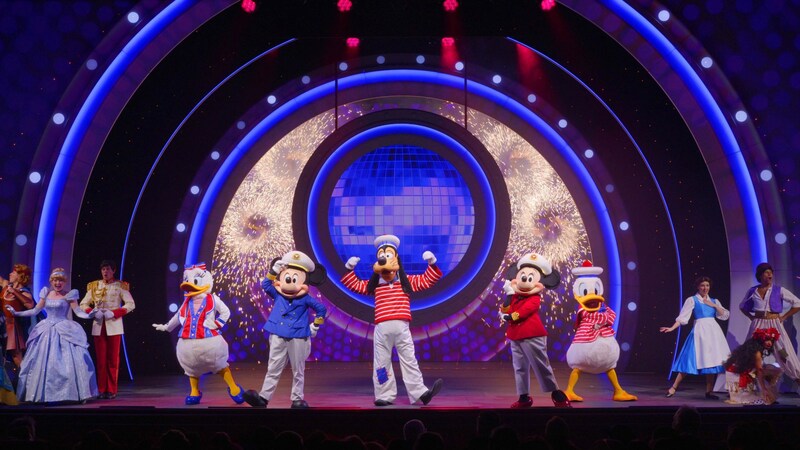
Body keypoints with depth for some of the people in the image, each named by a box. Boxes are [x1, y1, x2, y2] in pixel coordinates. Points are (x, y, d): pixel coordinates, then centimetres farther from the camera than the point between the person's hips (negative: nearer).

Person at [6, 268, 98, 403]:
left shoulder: (69, 295, -2)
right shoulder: (46, 294, 10)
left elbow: (78, 311, -9)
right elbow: (35, 311, 14)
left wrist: (88, 315, -28)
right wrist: (16, 313, 10)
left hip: (64, 331, -5)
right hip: (47, 332, 5)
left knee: (70, 361, -12)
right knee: (42, 363, 5)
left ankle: (77, 393, -8)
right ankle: (42, 394, 14)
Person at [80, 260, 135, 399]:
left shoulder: (120, 286, 0)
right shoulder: (94, 286, 8)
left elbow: (131, 304, -6)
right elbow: (83, 304, 9)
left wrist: (113, 313, -16)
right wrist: (93, 312, -10)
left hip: (114, 326, -2)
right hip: (98, 326, 3)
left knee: (113, 359, 0)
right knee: (101, 359, 4)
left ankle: (112, 390, 6)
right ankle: (102, 390, 11)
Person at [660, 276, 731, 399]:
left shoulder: (714, 301, 16)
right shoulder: (692, 300, 2)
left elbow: (725, 315, 8)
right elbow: (683, 317, -6)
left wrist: (714, 305, -2)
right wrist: (672, 328, -17)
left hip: (713, 331, 5)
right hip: (700, 331, -5)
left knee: (712, 361, 2)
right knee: (692, 360, -8)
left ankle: (709, 391, 9)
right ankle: (674, 387, -3)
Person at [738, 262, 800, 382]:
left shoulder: (779, 290, -1)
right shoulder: (752, 291, 6)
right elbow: (742, 306, 21)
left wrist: (784, 317, -3)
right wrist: (751, 317, 7)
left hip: (774, 324, -2)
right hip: (758, 325, 2)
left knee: (785, 352, -4)